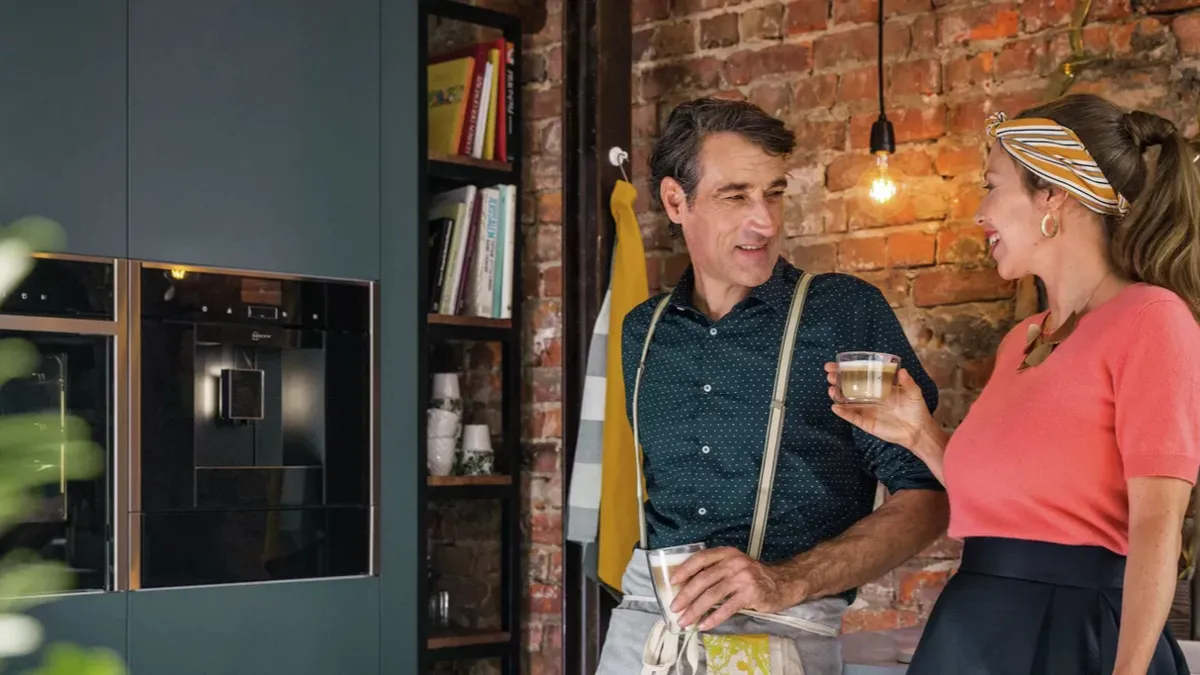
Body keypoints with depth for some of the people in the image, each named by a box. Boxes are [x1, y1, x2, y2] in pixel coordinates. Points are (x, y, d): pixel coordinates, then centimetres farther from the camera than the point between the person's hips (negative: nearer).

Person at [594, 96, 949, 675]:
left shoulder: (849, 313, -3)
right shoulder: (642, 333, 10)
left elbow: (926, 498, -7)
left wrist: (789, 581, -18)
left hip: (783, 627, -3)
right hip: (644, 619, 4)